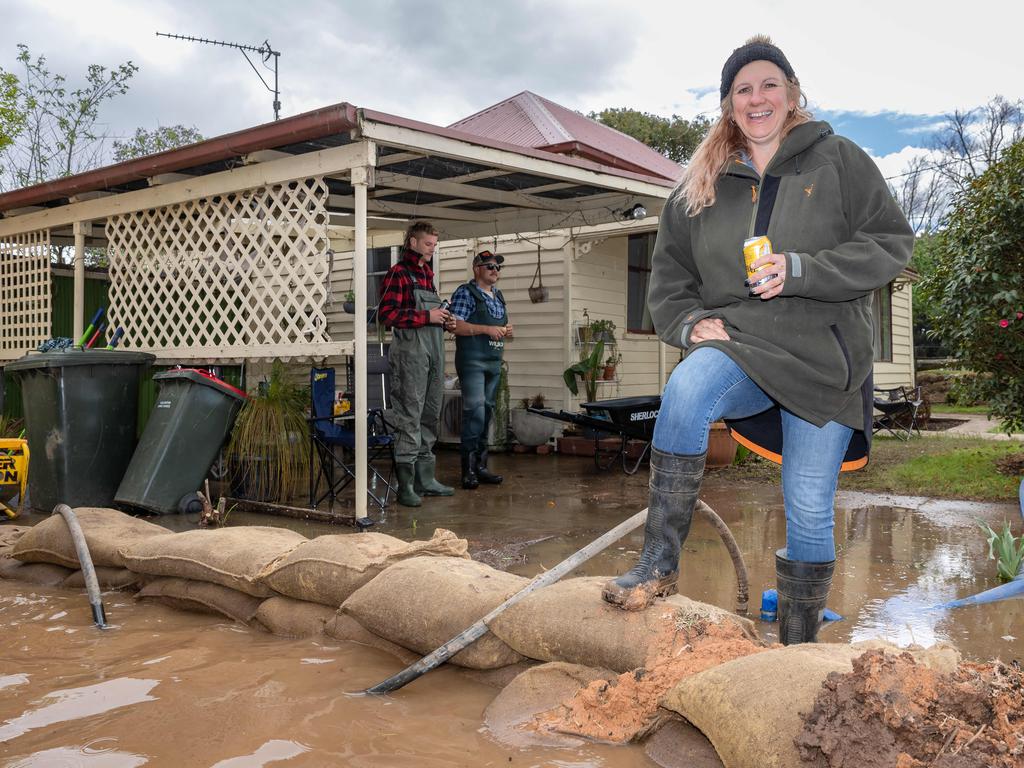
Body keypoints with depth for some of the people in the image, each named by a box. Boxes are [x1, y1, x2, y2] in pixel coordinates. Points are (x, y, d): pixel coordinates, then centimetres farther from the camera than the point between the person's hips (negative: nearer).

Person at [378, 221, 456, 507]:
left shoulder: (427, 274, 20)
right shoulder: (398, 273, -5)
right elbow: (387, 314, -16)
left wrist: (444, 321, 9)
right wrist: (427, 316, -16)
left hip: (433, 353, 9)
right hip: (411, 353, -9)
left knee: (430, 417, 12)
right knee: (410, 418, -8)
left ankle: (425, 479, 20)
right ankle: (405, 485, -5)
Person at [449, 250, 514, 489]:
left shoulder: (498, 296, 19)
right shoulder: (465, 293, -5)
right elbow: (456, 325, -15)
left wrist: (506, 331, 5)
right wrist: (487, 329, -20)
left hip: (494, 362, 8)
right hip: (472, 360, -8)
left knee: (487, 412, 9)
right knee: (475, 411, -14)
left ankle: (480, 465, 15)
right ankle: (469, 467, -10)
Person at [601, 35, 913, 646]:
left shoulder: (839, 161, 6)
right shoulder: (702, 187, 14)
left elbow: (891, 243, 0)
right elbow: (669, 273, 19)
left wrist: (801, 271, -13)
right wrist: (691, 321, -2)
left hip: (824, 354, -1)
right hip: (741, 346, 1)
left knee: (810, 514, 0)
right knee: (688, 386, -34)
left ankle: (799, 650, 20)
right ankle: (659, 564, -27)